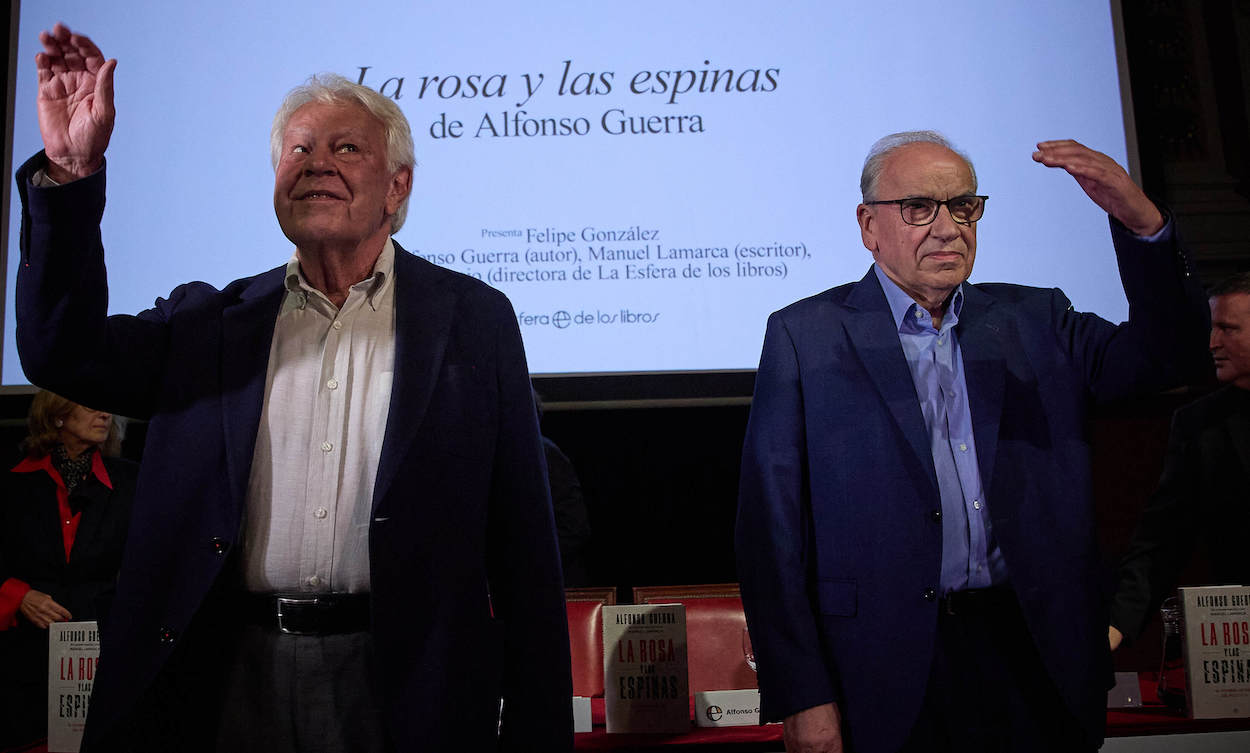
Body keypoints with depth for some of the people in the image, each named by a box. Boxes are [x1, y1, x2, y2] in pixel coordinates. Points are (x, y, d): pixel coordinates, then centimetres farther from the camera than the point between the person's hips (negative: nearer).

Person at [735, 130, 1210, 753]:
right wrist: (802, 698, -10)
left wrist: (1139, 220, -13)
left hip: (1039, 666, 3)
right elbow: (771, 527, -5)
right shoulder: (803, 336, -1)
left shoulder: (1034, 320, 11)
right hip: (888, 674, -3)